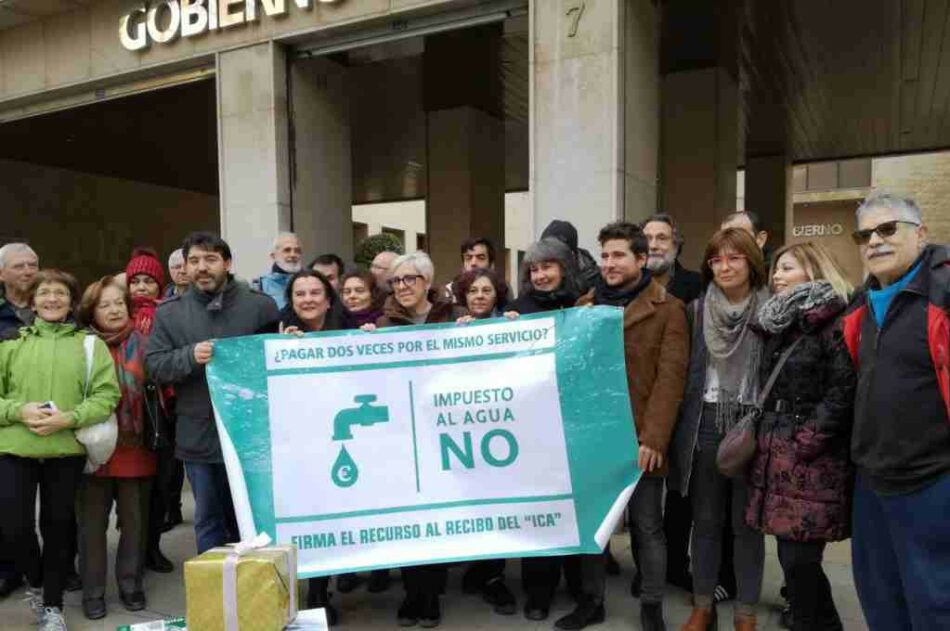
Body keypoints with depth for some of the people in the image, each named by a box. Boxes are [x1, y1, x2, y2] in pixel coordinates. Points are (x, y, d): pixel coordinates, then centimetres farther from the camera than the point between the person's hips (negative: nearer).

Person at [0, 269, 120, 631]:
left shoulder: (89, 344, 4)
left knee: (58, 526, 8)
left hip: (67, 450, -1)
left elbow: (106, 396, -4)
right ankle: (34, 580, 29)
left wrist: (69, 418, -17)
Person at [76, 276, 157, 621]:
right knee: (92, 522, 8)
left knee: (135, 520, 11)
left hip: (135, 448, 1)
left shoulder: (143, 342, 0)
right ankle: (93, 592, 22)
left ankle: (131, 585, 26)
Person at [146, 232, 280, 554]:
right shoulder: (169, 312, 5)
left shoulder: (260, 305, -1)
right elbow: (154, 366, -1)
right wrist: (189, 356, -17)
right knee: (208, 518, 15)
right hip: (199, 435, 2)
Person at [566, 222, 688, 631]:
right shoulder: (585, 305, 9)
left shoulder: (668, 310, -3)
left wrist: (653, 438, -16)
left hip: (640, 438, -4)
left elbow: (671, 377, -10)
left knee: (646, 525, 8)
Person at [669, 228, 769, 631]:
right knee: (705, 521, 11)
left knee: (747, 523, 9)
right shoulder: (696, 311, 4)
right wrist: (682, 425, 1)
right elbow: (682, 371, 6)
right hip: (705, 424, 2)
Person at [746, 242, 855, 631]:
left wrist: (805, 443, -17)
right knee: (791, 558, 11)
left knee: (799, 560, -6)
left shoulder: (835, 321, -8)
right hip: (778, 454, 7)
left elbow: (843, 391, -15)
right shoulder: (780, 322, 17)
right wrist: (767, 438, 11)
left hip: (813, 461, -7)